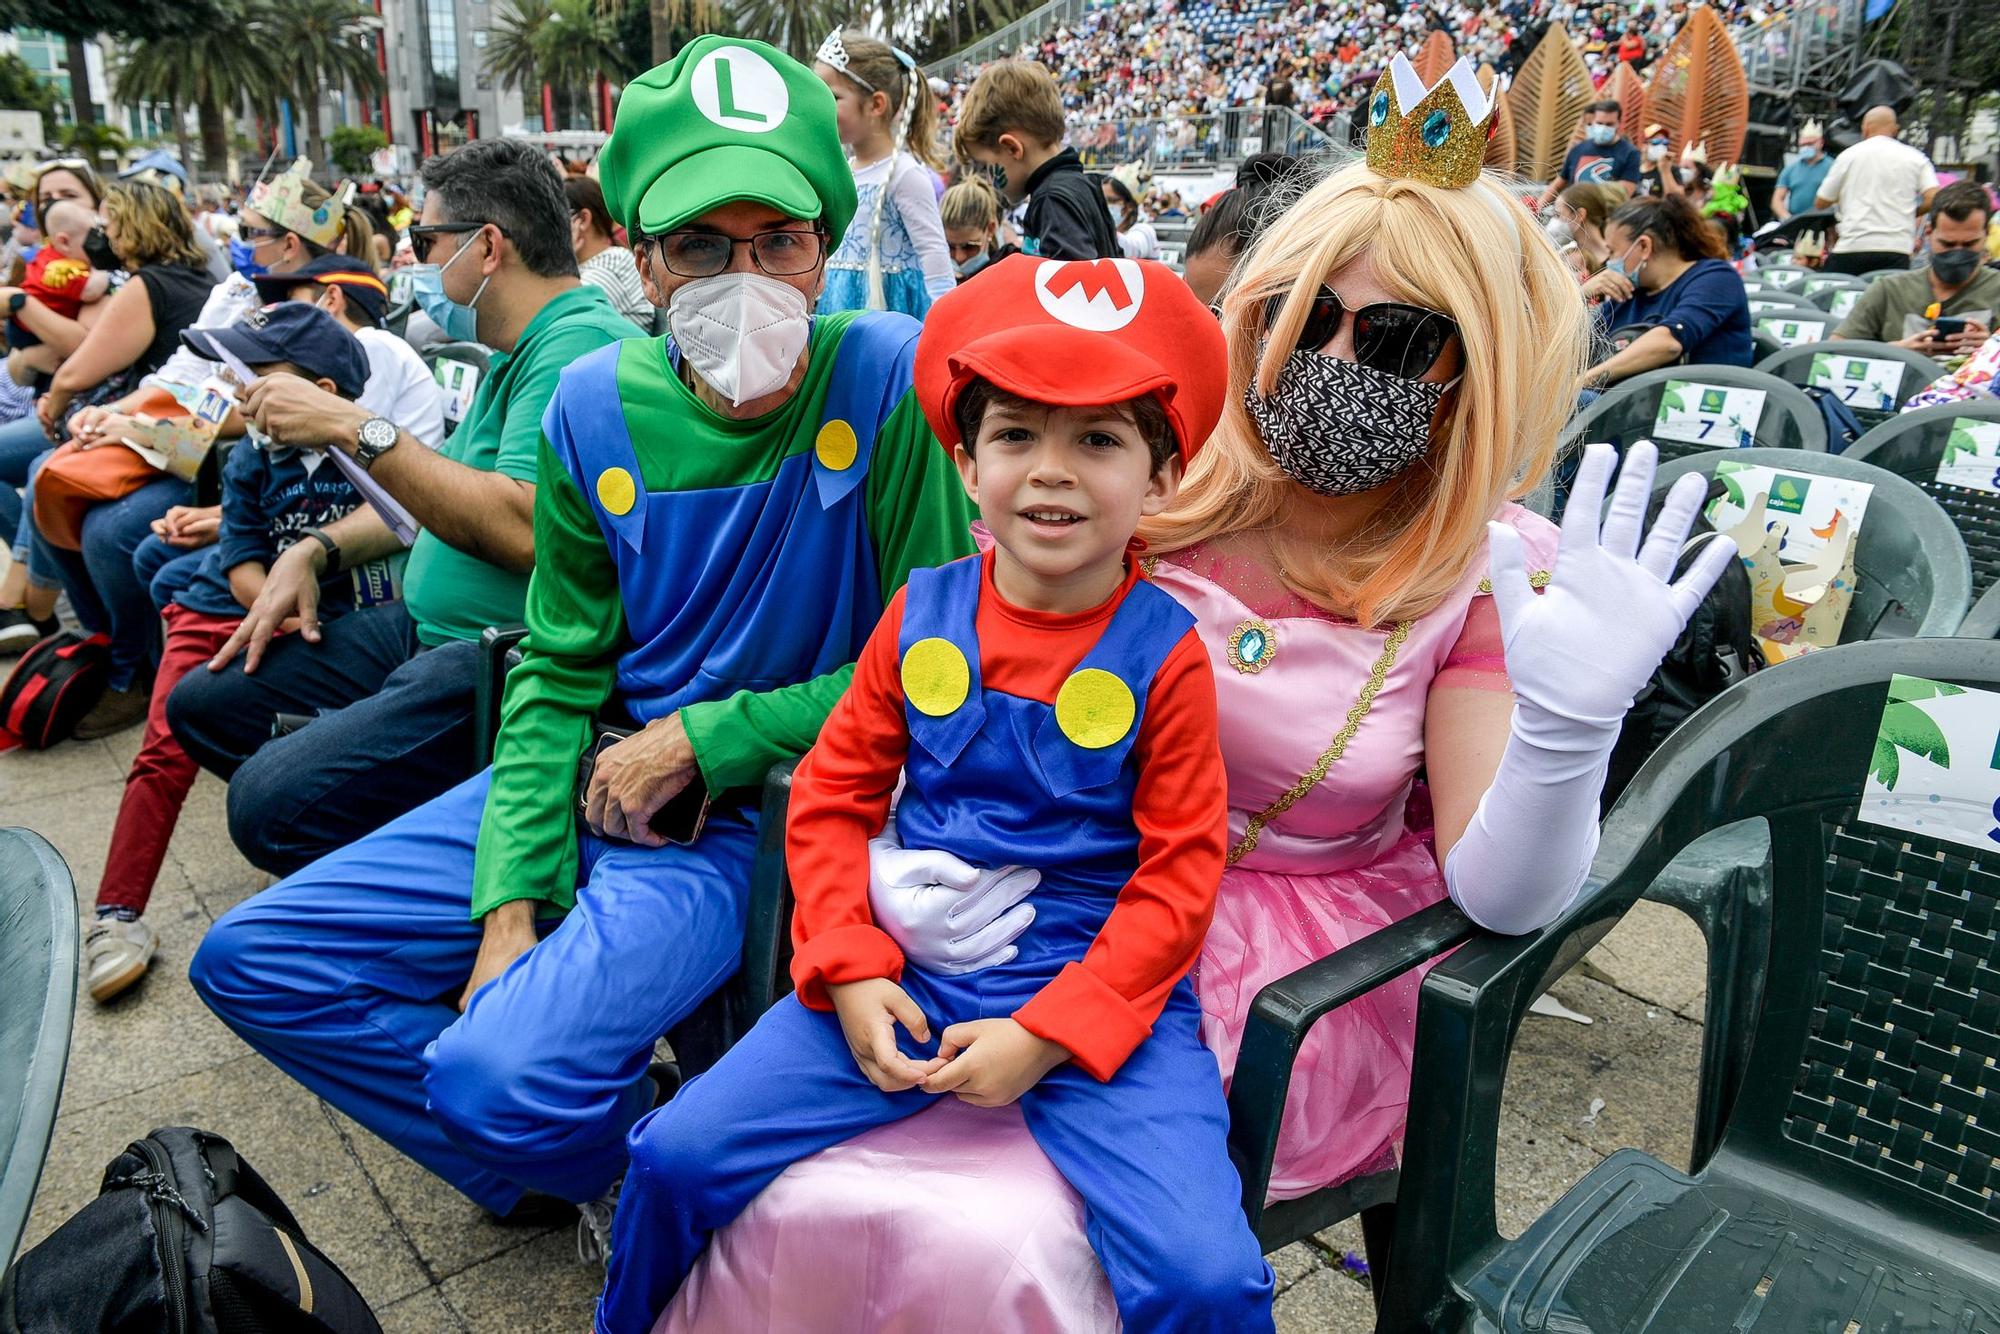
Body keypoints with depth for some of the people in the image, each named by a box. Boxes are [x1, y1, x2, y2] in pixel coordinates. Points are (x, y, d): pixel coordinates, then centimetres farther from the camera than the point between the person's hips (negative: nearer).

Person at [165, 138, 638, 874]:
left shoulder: (578, 345, -18)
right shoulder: (519, 351, 17)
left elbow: (525, 528, -30)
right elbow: (438, 487, 26)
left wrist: (355, 428, -20)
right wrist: (316, 550, 11)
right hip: (428, 626, 11)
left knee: (273, 802, -24)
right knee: (202, 704, 14)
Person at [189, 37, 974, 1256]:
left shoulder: (894, 380, -16)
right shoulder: (596, 408, -2)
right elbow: (561, 666, 3)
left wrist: (696, 742, -13)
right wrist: (513, 901, -6)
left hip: (751, 818, -6)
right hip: (595, 779, 6)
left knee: (494, 1074, -26)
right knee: (253, 962, 4)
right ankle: (613, 1153, 13)